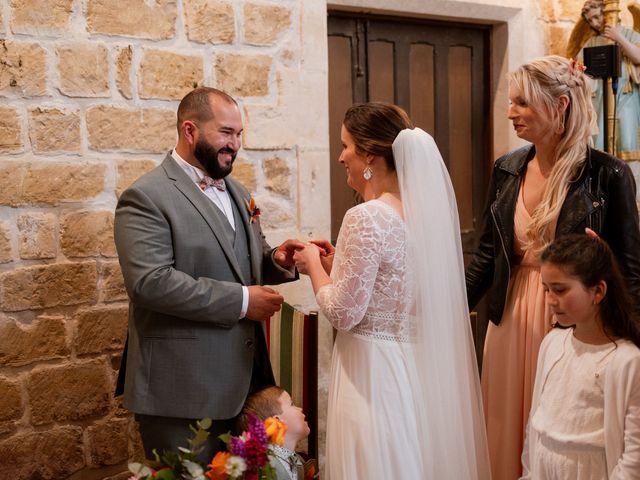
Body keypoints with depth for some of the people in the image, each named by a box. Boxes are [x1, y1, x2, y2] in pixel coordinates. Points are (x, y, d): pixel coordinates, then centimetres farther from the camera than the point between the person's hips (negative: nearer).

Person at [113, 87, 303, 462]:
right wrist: (240, 300, -19)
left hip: (244, 380, 8)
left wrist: (276, 260, -1)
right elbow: (151, 281, -22)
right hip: (182, 389, -7)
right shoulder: (147, 197, -11)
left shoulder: (236, 192, 15)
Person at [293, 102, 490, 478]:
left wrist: (313, 265, -2)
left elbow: (344, 313, -18)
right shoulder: (425, 207, 6)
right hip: (422, 370, 8)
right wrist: (336, 265, 14)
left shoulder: (367, 217, -19)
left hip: (375, 372, -8)